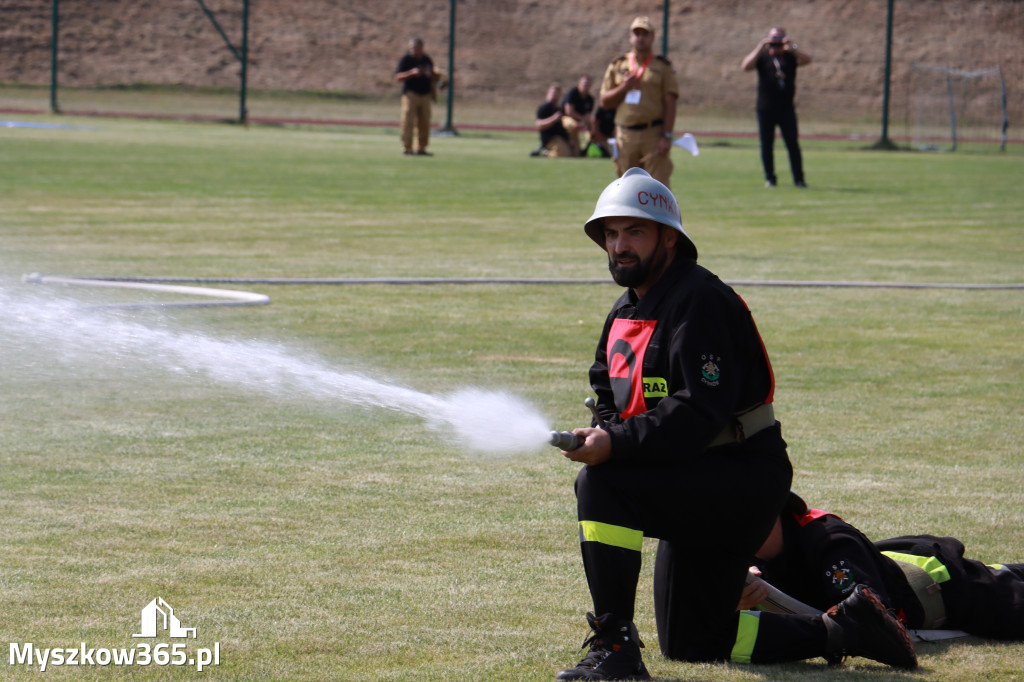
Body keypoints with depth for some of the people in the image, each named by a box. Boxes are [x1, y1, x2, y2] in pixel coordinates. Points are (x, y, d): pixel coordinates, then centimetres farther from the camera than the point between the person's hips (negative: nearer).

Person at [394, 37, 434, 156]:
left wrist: (434, 92, 20)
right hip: (410, 94, -5)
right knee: (408, 121, -10)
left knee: (424, 123, 5)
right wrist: (412, 73, -24)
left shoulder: (427, 60, 14)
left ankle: (421, 148, 12)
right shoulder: (406, 59, -3)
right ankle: (407, 148, -8)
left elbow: (432, 78, 24)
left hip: (425, 94, 5)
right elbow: (398, 77, -10)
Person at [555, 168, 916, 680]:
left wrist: (617, 446, -34)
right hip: (704, 490, 10)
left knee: (600, 483, -27)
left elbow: (699, 413, -27)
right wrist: (601, 438, -6)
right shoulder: (625, 312, 13)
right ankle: (844, 629, 22)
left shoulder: (698, 301, -17)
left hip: (745, 480, -10)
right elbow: (609, 400, 18)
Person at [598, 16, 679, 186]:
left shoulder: (663, 67, 6)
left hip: (654, 135, -3)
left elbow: (670, 104, -1)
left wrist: (666, 136, -12)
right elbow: (604, 102, 12)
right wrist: (623, 87, -6)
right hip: (625, 136, 3)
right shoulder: (617, 66, 14)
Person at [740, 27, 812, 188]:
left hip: (786, 108, 0)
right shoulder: (762, 56, 6)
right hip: (765, 109, 0)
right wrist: (760, 48, -20)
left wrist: (792, 48, -24)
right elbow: (746, 66, -11)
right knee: (766, 145, 4)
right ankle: (770, 178, 12)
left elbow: (807, 59, -10)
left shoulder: (790, 55, 8)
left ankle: (799, 179, 1)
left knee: (793, 144, -3)